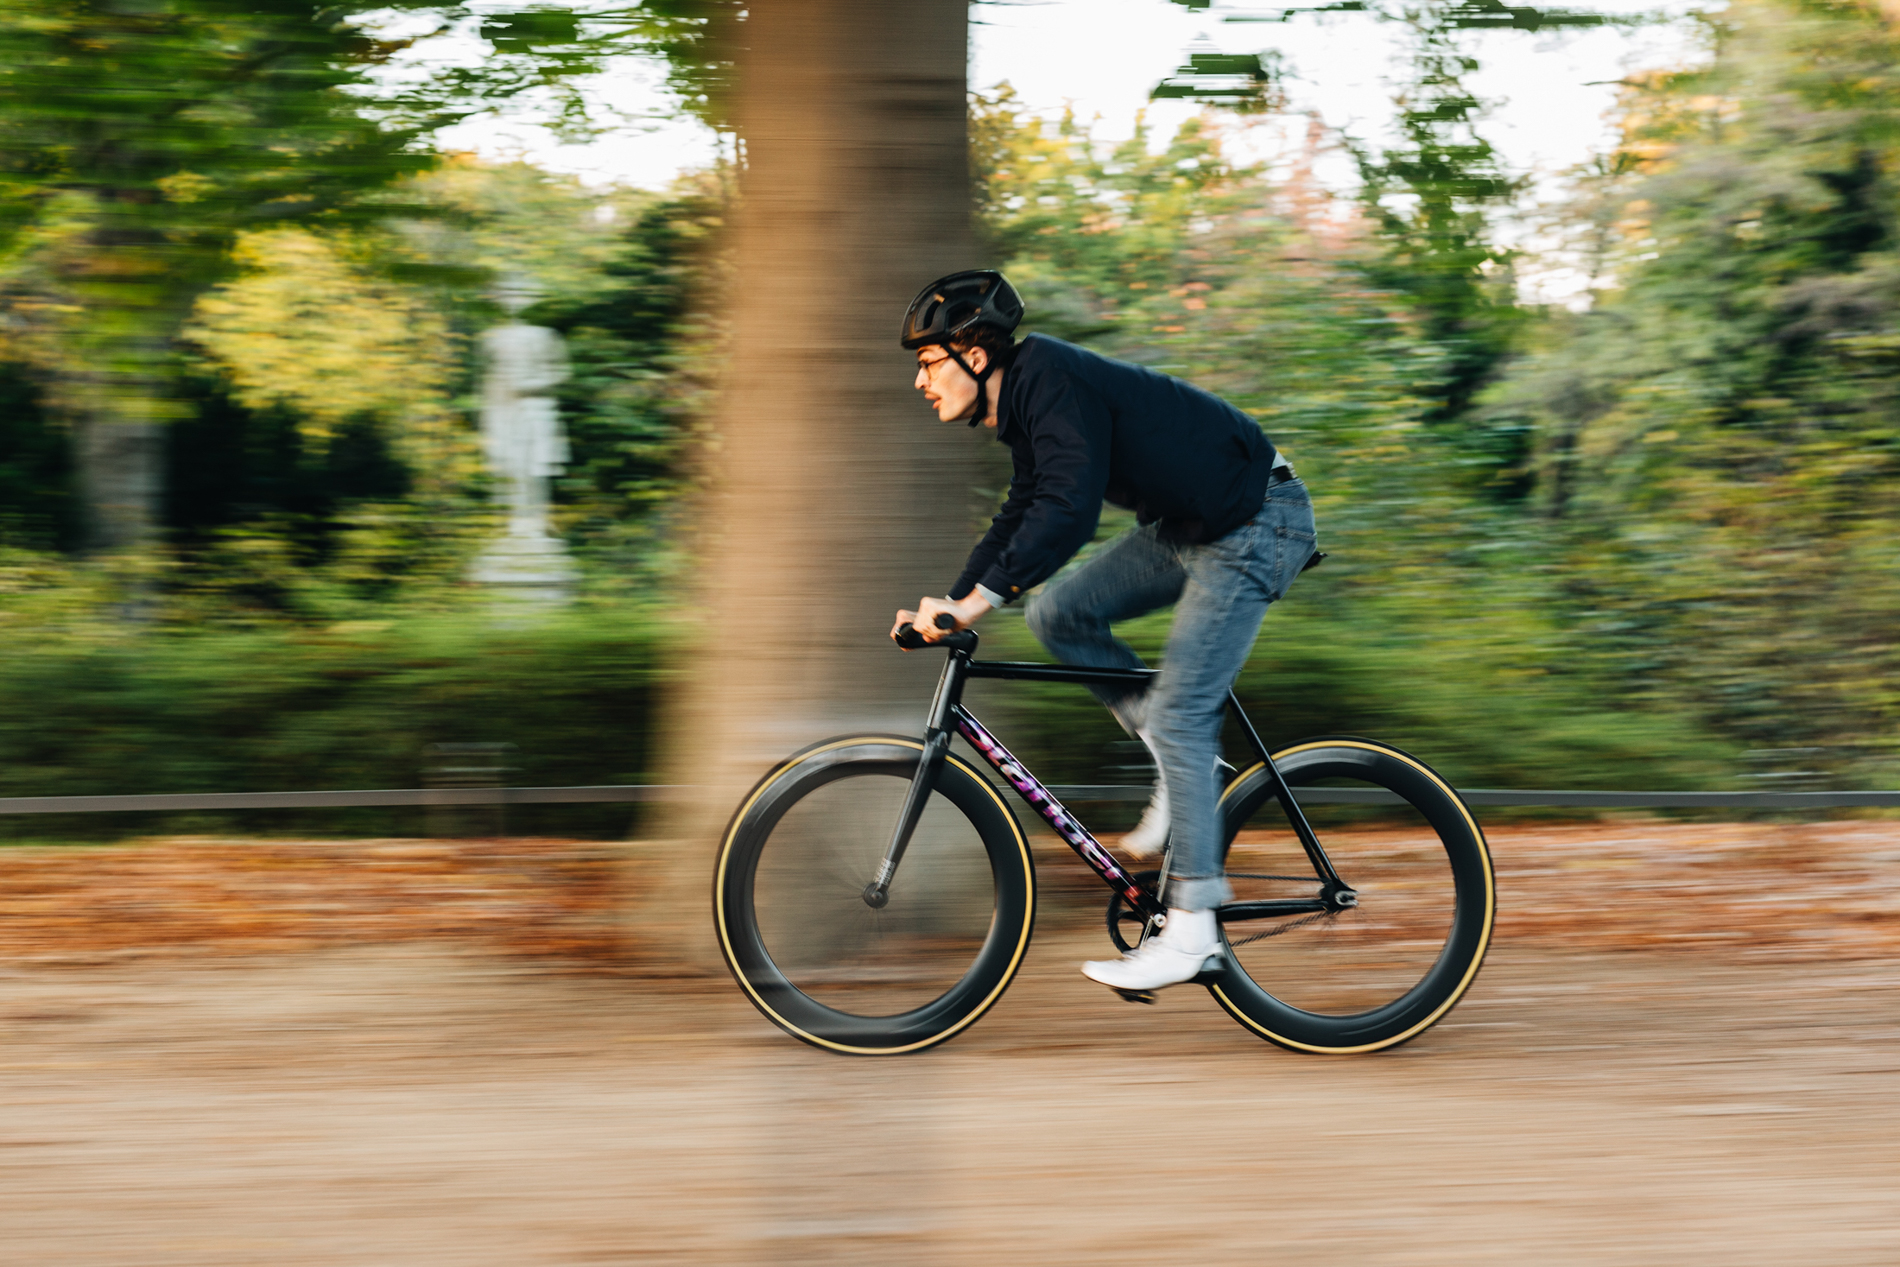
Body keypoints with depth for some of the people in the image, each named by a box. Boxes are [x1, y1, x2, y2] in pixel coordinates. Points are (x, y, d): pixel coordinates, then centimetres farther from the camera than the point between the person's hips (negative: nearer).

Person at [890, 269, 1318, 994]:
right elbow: (1024, 514, 19)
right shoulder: (1024, 399, 7)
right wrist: (952, 602, 11)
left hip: (1255, 525, -10)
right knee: (1056, 615, 2)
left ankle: (1190, 930, -10)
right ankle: (1186, 762, 10)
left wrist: (981, 598, -38)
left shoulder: (1053, 382, -23)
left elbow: (1068, 507, -35)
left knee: (1178, 712, -13)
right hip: (1186, 525, 10)